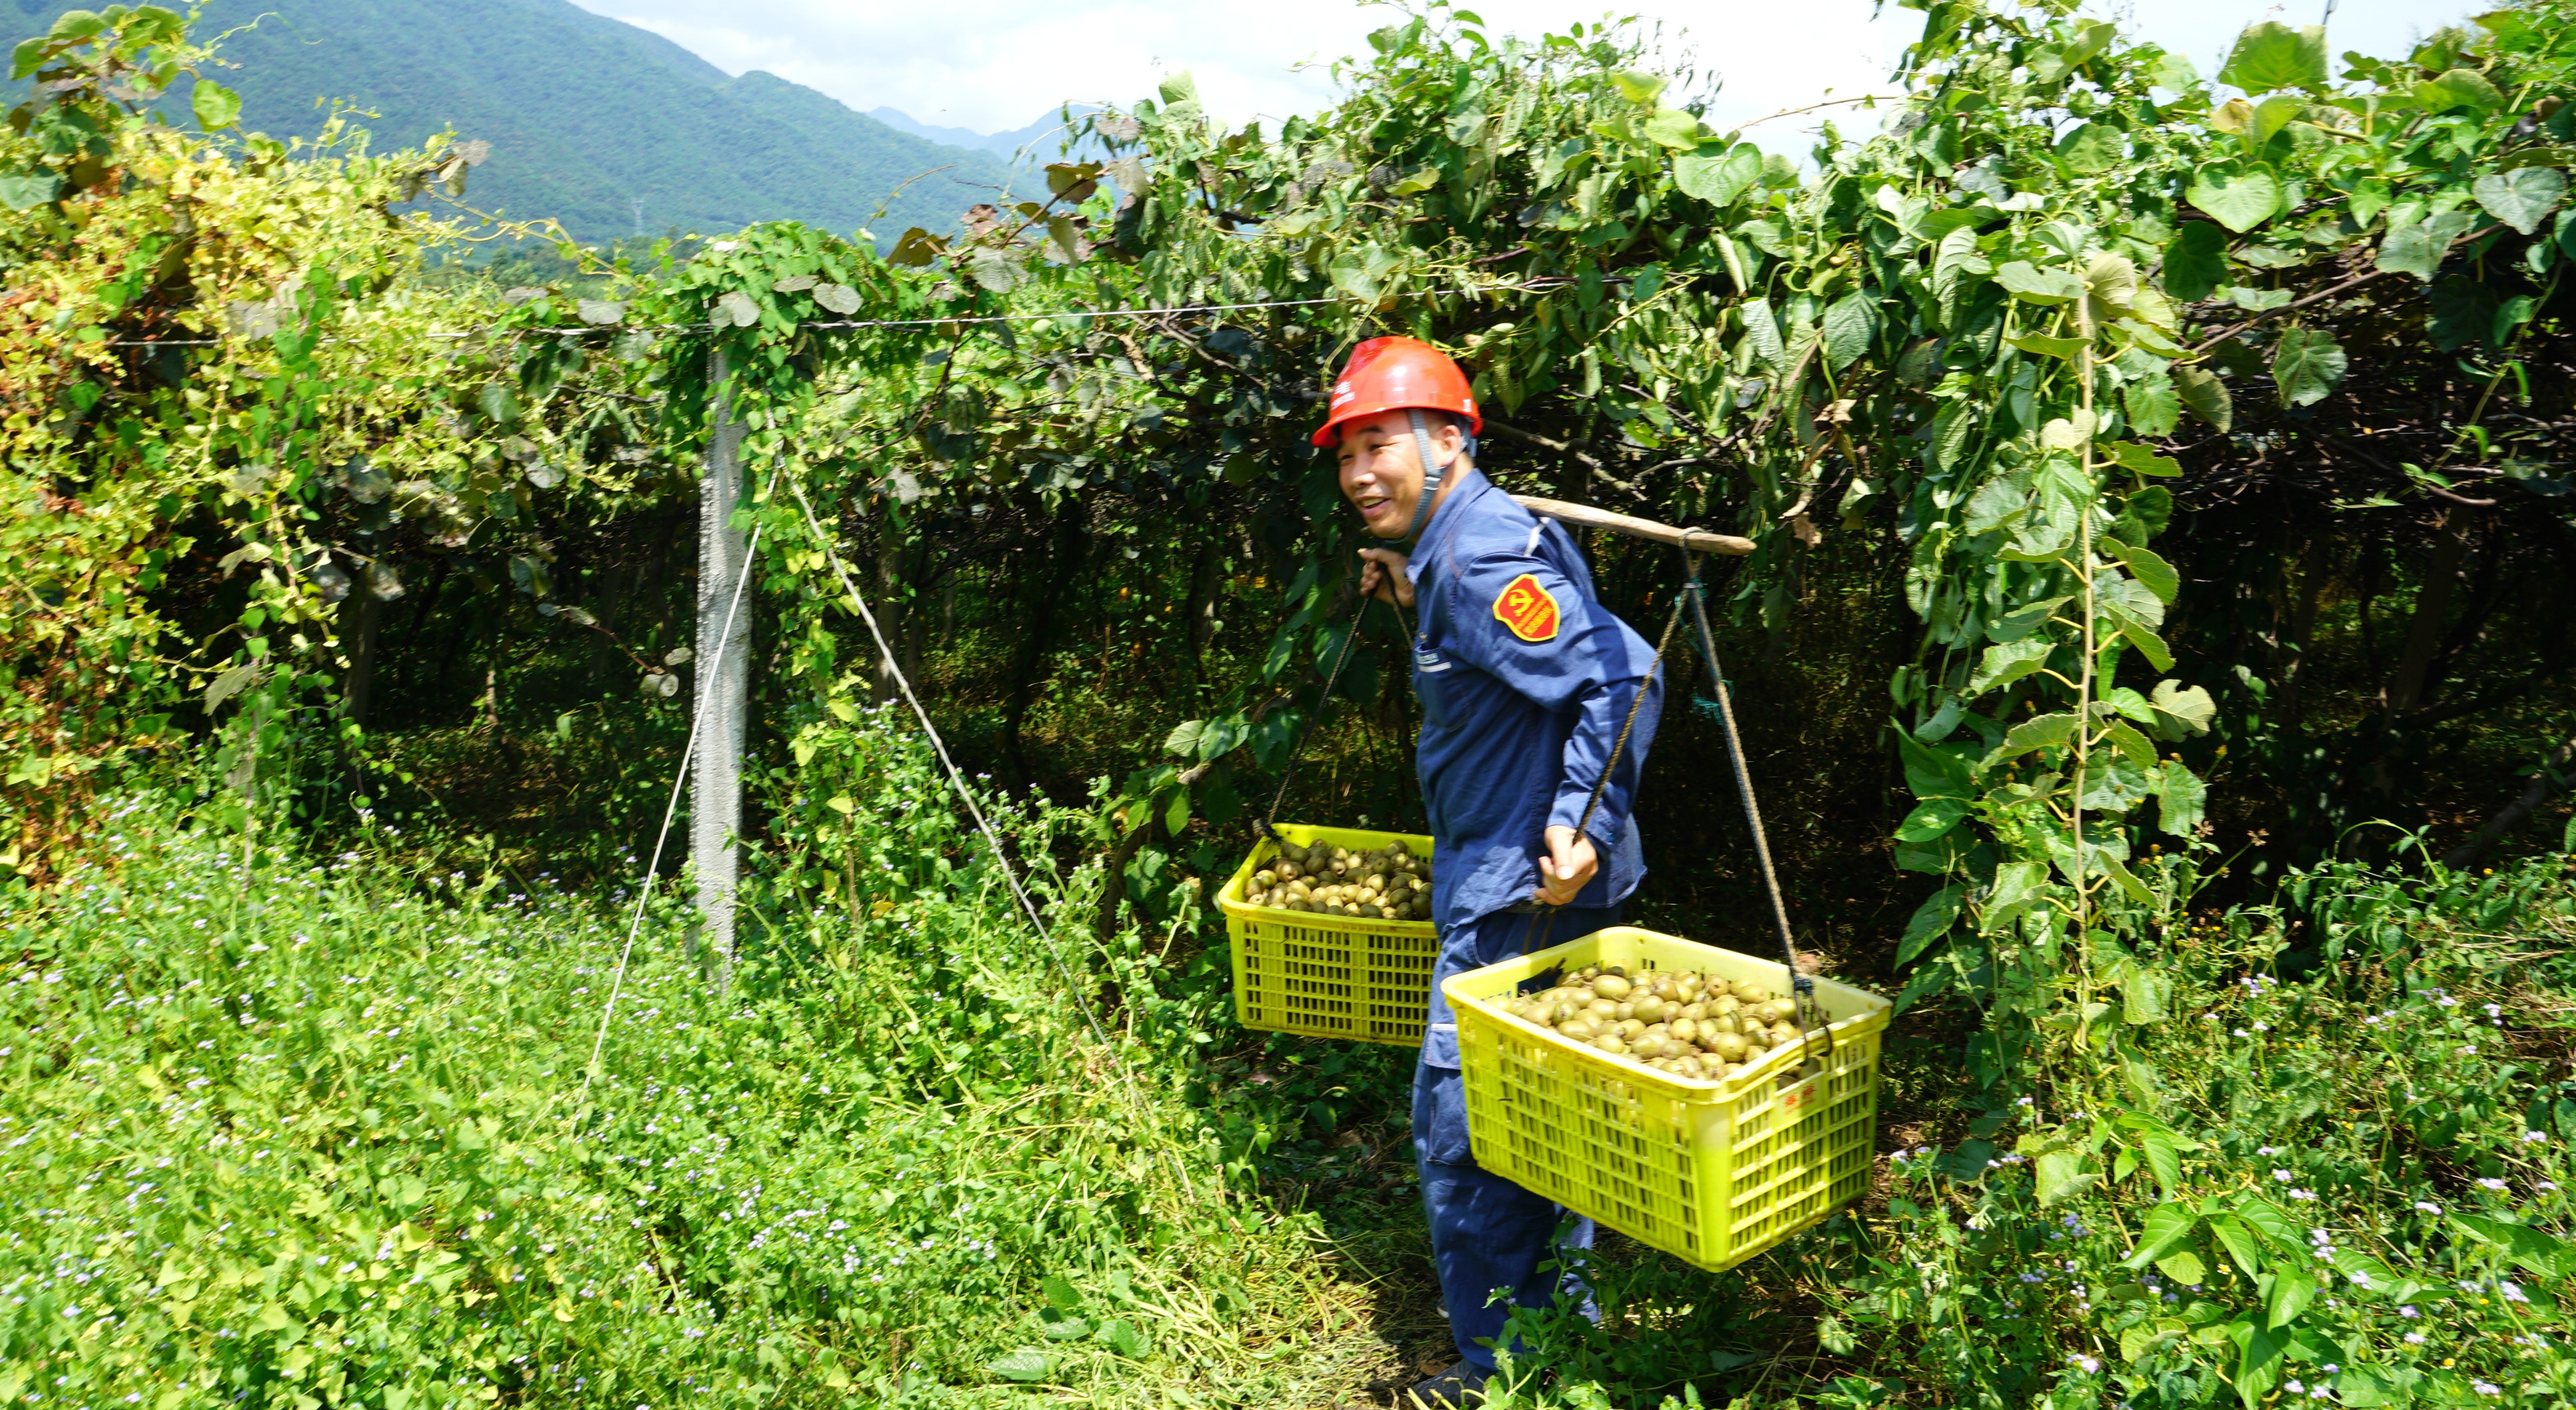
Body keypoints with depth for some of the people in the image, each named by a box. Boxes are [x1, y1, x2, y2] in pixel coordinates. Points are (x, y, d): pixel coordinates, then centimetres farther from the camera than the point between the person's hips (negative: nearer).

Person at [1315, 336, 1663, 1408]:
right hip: (1513, 882, 11)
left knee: (1460, 1122, -1)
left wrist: (1583, 823, -32)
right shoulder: (1452, 551, 12)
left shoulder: (1480, 559, -21)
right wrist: (1416, 606, 16)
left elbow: (1617, 676, -27)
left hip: (1521, 889, -11)